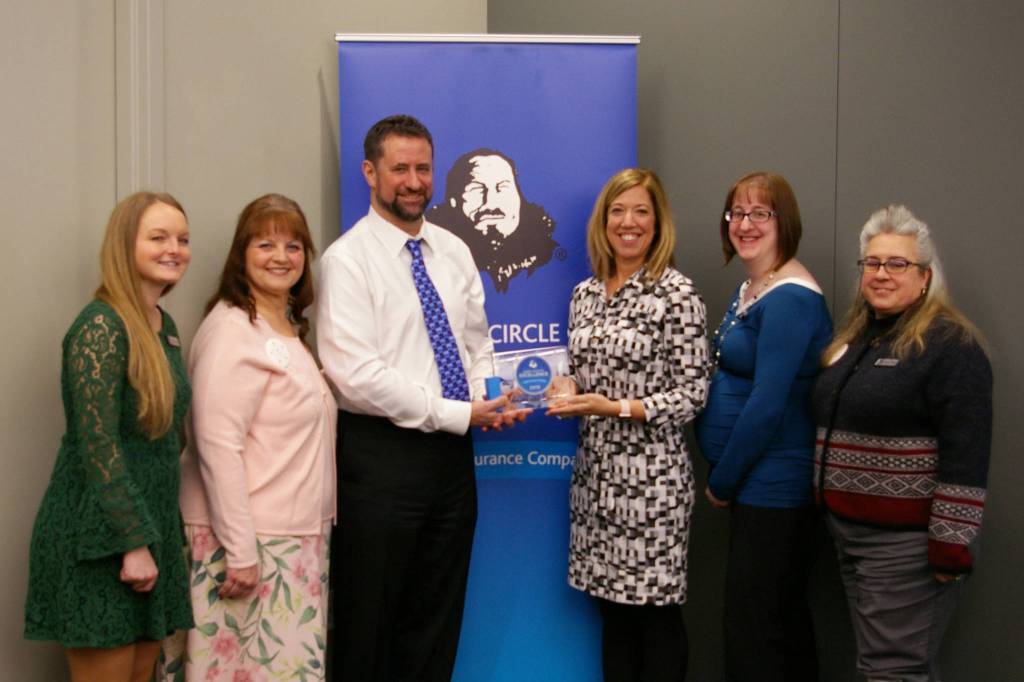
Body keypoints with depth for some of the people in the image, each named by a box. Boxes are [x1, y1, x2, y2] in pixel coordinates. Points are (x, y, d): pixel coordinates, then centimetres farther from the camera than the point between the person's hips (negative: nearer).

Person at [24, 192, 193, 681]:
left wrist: (157, 535, 13)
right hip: (101, 538, -8)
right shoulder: (101, 326, -16)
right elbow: (97, 446, -20)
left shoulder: (166, 326, 9)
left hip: (154, 526, 8)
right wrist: (133, 543, -19)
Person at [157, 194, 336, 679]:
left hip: (296, 534, 9)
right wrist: (241, 550, -21)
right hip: (250, 537, -8)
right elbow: (217, 448, -20)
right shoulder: (231, 329, -14)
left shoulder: (290, 329, 14)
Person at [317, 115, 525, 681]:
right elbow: (358, 376, -18)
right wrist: (458, 415, -17)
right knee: (370, 620, 7)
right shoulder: (347, 260, -10)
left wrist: (487, 398, -7)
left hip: (451, 452, 6)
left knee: (436, 619, 17)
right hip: (381, 456, -6)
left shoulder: (454, 252, 10)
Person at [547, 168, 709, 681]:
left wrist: (616, 407, -19)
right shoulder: (585, 293, 9)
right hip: (596, 471, 6)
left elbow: (692, 394, -10)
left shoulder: (677, 294, -9)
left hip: (651, 475, -5)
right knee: (612, 606, 14)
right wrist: (567, 393, -4)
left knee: (656, 609, 4)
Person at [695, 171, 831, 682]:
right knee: (782, 620, 19)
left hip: (771, 485, -9)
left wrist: (722, 482, -11)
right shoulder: (750, 290, 12)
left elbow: (767, 406, -22)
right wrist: (722, 477, 11)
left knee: (751, 629, -1)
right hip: (754, 484, 10)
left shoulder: (790, 299, -18)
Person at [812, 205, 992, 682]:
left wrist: (950, 544, -21)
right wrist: (829, 510, 19)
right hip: (851, 534, 8)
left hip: (908, 541, -8)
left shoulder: (950, 344, -13)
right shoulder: (855, 337, 13)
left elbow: (966, 456, -19)